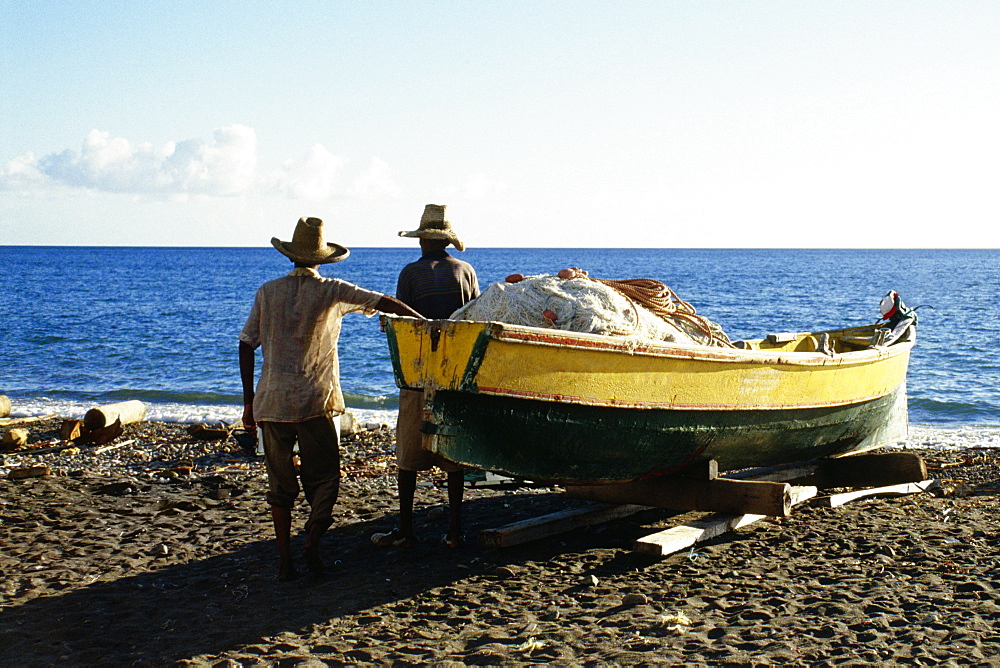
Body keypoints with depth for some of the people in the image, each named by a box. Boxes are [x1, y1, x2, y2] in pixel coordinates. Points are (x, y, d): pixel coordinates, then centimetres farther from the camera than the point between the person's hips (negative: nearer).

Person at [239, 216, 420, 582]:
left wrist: (249, 401, 10)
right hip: (318, 400, -2)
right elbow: (386, 303, -5)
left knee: (280, 481, 10)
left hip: (273, 399, 2)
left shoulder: (268, 292, 6)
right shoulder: (332, 291, 0)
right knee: (324, 476, 7)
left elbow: (246, 345, 6)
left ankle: (285, 560, 8)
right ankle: (312, 539, -14)